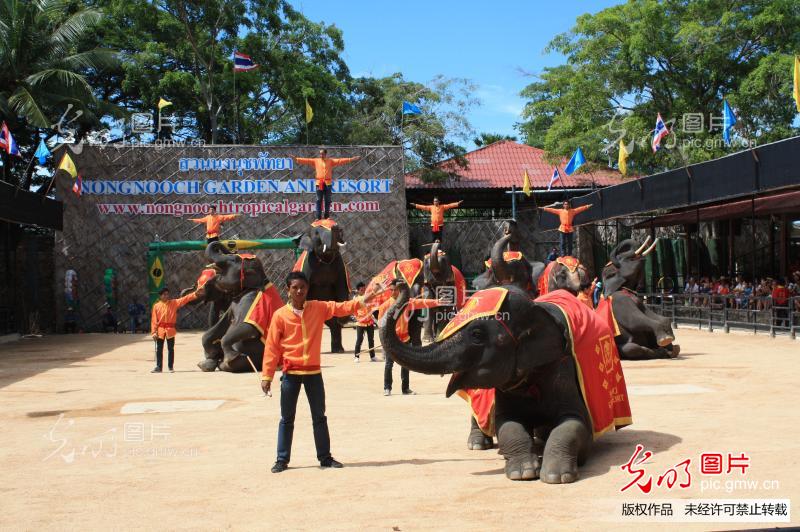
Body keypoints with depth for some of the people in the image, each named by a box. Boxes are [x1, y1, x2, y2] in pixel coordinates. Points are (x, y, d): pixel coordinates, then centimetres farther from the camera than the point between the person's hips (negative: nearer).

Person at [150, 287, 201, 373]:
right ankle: (158, 367, 11)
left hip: (170, 330, 0)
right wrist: (154, 332, -5)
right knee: (159, 349, 3)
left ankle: (170, 367, 12)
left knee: (171, 349, 4)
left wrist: (195, 294, -18)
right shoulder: (156, 306, 3)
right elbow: (154, 320, 1)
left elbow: (185, 299, -6)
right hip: (160, 330, 0)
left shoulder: (174, 303, 4)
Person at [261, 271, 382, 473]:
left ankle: (325, 457, 18)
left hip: (313, 372, 2)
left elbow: (341, 308, -9)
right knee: (287, 419, 5)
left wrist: (361, 301, -27)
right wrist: (267, 375, -6)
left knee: (319, 417, 9)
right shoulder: (280, 315, -4)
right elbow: (272, 347, -4)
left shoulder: (318, 308, 2)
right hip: (291, 373, -2)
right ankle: (282, 460, 13)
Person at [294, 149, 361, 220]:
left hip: (328, 183, 0)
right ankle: (318, 217, 0)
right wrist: (296, 159, -5)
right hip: (319, 183, 0)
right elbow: (306, 160, 4)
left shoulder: (331, 161, 7)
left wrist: (351, 159, -8)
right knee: (319, 200, -1)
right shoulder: (315, 161, 8)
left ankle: (327, 216, 11)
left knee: (327, 201, 4)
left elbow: (340, 160, 0)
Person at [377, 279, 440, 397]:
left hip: (404, 338, 4)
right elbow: (381, 322, -6)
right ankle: (387, 388, 4)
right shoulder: (386, 305, -6)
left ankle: (405, 388, 16)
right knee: (389, 364, -4)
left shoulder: (407, 302, 2)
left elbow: (422, 302, -2)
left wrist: (437, 302, -11)